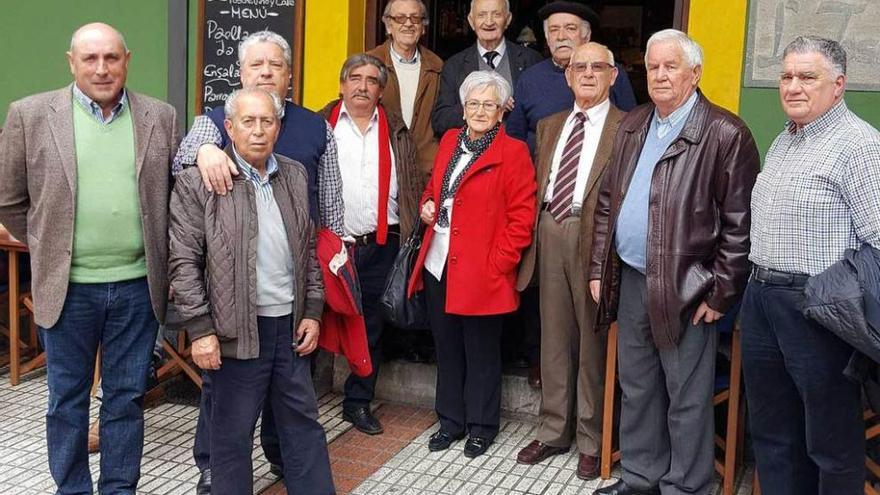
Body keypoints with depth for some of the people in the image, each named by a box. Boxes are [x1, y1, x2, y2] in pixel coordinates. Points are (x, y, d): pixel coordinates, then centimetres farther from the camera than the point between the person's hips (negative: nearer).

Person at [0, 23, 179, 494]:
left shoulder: (160, 118, 2)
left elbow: (177, 194, 11)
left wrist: (161, 259, 7)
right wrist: (49, 249, 6)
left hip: (138, 284, 1)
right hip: (68, 286, -1)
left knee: (127, 398, 11)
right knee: (67, 399, 12)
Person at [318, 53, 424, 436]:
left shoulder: (396, 131, 10)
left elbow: (413, 185, 10)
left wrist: (416, 224, -3)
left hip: (380, 245, 2)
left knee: (371, 326, 11)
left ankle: (358, 403, 24)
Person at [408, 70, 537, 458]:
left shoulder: (513, 152, -8)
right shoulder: (450, 140, 11)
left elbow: (521, 217, -10)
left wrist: (498, 263, -14)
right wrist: (427, 204, 4)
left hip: (481, 272, -6)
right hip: (438, 265, 6)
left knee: (481, 352, 7)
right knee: (446, 347, 15)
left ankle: (482, 426, 23)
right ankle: (451, 420, 30)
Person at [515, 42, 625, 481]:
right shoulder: (549, 126, 15)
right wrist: (534, 233, 9)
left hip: (594, 238, -5)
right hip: (549, 232, 6)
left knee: (593, 341, 5)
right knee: (554, 338, 14)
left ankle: (592, 441, 19)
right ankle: (554, 431, 27)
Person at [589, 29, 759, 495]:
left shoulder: (725, 133, -11)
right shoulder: (632, 126, 10)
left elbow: (740, 222, -13)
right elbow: (607, 201, 15)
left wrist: (720, 293, -13)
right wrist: (599, 268, 11)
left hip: (685, 289, -7)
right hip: (629, 281, 7)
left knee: (687, 399, 5)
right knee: (636, 388, 18)